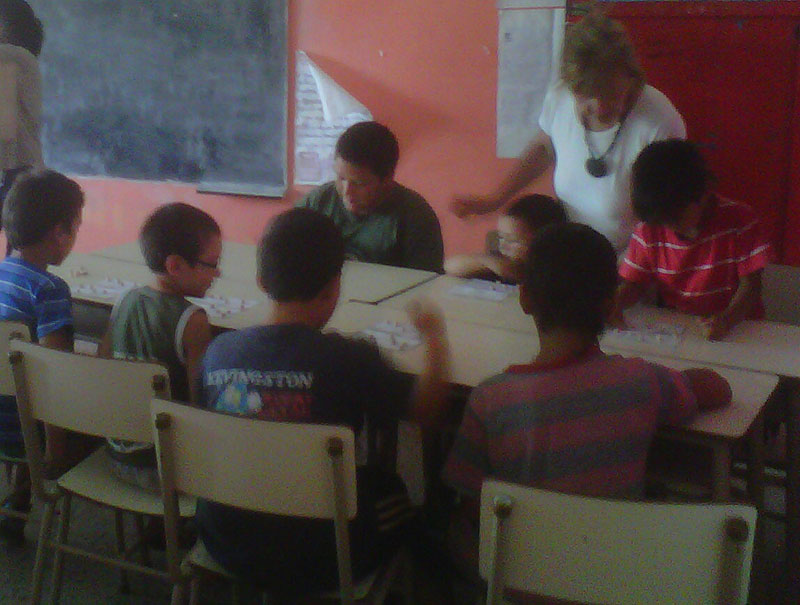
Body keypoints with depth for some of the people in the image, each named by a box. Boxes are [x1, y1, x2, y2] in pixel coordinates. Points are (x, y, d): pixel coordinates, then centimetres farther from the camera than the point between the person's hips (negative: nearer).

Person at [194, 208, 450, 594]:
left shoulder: (219, 350, -9)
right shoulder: (349, 360, -21)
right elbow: (428, 411, -12)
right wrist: (434, 339, 6)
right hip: (317, 563, -4)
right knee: (392, 489, 25)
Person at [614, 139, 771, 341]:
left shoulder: (739, 220, -10)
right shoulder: (648, 230, -4)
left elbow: (750, 284, -9)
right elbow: (633, 284, 4)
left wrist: (727, 319, -28)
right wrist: (613, 306, -18)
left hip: (735, 327, 0)